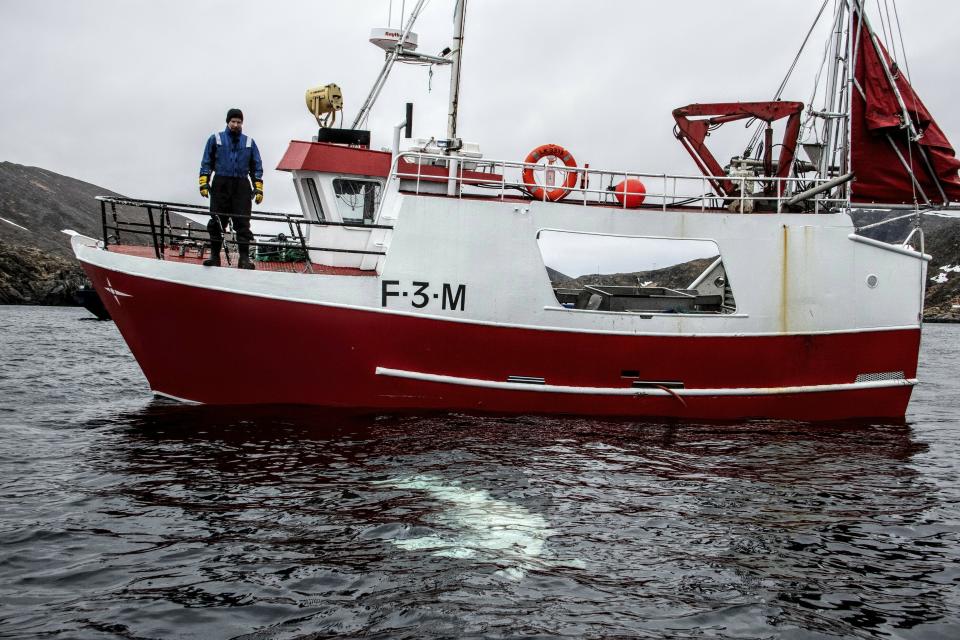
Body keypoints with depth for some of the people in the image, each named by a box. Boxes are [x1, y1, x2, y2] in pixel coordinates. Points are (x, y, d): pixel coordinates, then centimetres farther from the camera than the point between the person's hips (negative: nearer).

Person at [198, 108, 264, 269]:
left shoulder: (249, 142, 14)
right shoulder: (215, 139, 9)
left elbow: (257, 167, 14)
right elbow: (206, 163, 9)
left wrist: (259, 189, 5)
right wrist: (204, 183, -2)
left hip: (241, 186, 1)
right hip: (221, 185, -1)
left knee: (243, 222, -5)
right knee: (216, 221, 1)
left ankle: (244, 258, -4)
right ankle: (214, 256, 8)